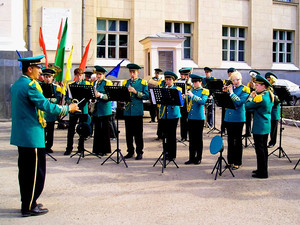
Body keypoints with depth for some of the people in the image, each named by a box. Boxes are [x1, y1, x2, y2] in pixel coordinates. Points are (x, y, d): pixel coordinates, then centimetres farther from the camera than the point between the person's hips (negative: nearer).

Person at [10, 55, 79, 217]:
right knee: (35, 172, -2)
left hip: (20, 135, 10)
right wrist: (68, 109, -10)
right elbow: (46, 105, -20)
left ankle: (26, 203, 25)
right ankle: (29, 207, 5)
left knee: (25, 170, 16)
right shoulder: (30, 85, -17)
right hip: (32, 135, -10)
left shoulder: (16, 85, 14)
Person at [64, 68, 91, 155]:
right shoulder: (70, 84, 9)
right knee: (71, 129, 0)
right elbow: (67, 97, 6)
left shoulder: (87, 84, 6)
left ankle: (81, 148, 17)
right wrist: (70, 102, -14)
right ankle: (69, 148, 8)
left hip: (83, 109, 0)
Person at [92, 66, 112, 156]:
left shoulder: (108, 83, -3)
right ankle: (97, 149, 14)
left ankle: (105, 150, 5)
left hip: (105, 110, -5)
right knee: (97, 129, 7)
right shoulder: (94, 83, 16)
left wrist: (100, 95, -23)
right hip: (96, 110, 5)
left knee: (105, 129, -2)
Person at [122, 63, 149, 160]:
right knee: (128, 133, 8)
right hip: (127, 111, 3)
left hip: (137, 111, -3)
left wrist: (135, 92, -15)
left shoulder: (143, 82, 4)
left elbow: (146, 96, -5)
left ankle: (139, 152, 9)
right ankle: (130, 151, 19)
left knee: (138, 133, 0)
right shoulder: (125, 82, 13)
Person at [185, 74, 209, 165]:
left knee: (199, 138, 2)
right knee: (191, 138, 7)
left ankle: (198, 158, 12)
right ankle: (192, 158, 14)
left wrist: (192, 96, -25)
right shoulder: (191, 90, 12)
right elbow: (186, 103, 11)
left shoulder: (204, 91, -2)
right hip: (191, 117, 5)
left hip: (199, 118, -4)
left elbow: (203, 101, -19)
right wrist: (184, 97, -9)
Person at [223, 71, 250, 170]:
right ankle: (230, 161, 21)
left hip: (238, 118, -5)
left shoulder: (244, 89, -4)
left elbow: (240, 102, -19)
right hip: (229, 117, 5)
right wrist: (224, 91, -6)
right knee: (230, 139, 11)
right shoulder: (229, 88, 11)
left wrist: (231, 92, -16)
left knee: (237, 140, 1)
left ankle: (237, 162, 9)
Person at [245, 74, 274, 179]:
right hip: (267, 126, 9)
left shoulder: (260, 97, -20)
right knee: (264, 148, 16)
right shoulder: (270, 96, 8)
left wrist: (250, 97, 1)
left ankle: (262, 173, 3)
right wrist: (254, 96, 7)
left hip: (259, 127, -9)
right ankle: (263, 169, 27)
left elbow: (247, 106, -13)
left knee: (260, 149, -3)